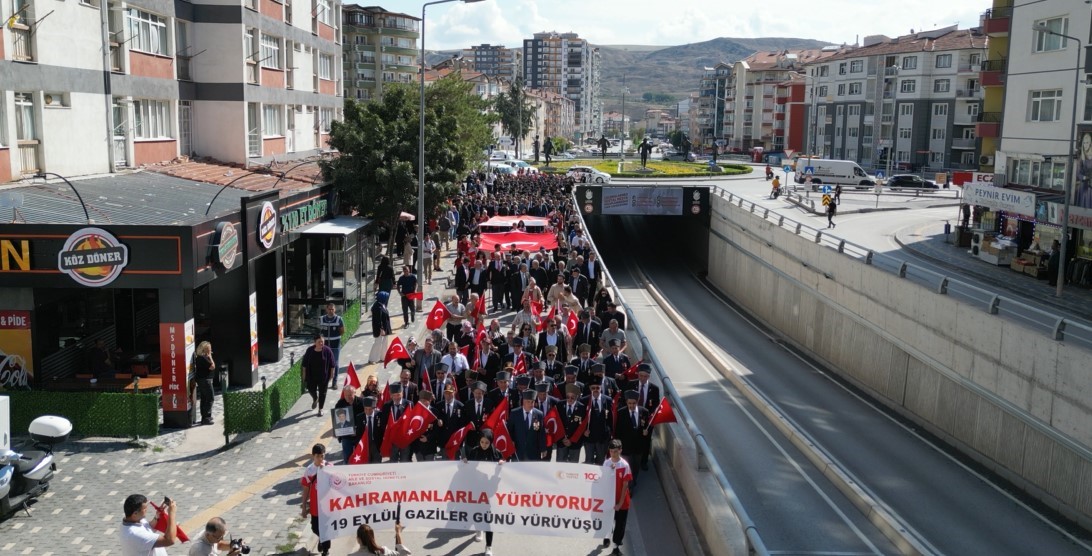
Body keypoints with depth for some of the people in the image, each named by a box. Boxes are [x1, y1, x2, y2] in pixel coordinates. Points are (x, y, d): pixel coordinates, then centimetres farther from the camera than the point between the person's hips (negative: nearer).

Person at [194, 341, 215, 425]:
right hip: (205, 380, -11)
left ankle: (205, 416, 27)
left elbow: (212, 365, 18)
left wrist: (209, 357, 9)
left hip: (201, 380, 11)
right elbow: (212, 366, -19)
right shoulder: (203, 358, -19)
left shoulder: (199, 357, 13)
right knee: (209, 399, -8)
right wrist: (210, 357, -12)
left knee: (204, 399, 18)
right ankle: (206, 418, -9)